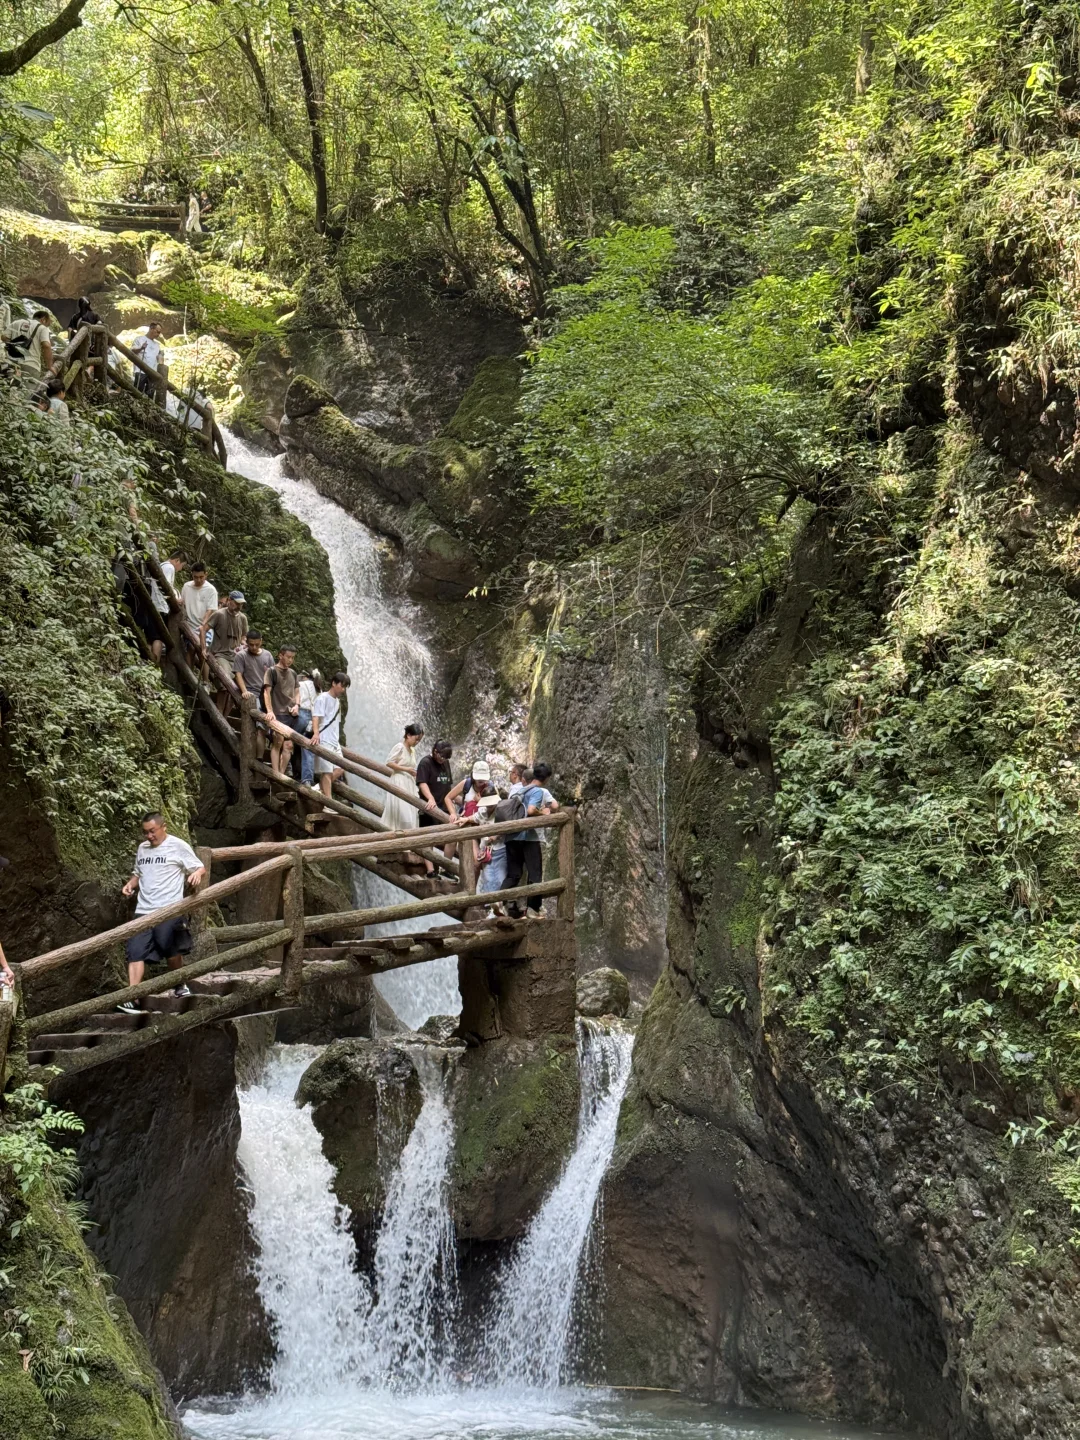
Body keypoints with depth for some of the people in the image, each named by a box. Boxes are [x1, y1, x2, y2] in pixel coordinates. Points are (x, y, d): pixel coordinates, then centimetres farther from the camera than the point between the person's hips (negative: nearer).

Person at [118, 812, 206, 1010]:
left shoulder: (178, 846, -3)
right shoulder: (142, 848, 15)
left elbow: (200, 869, -2)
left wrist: (196, 874, -26)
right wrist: (131, 884, 5)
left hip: (169, 911, -5)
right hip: (143, 911, 5)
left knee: (171, 951, 5)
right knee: (135, 952, -5)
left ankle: (180, 985, 31)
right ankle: (131, 999, -9)